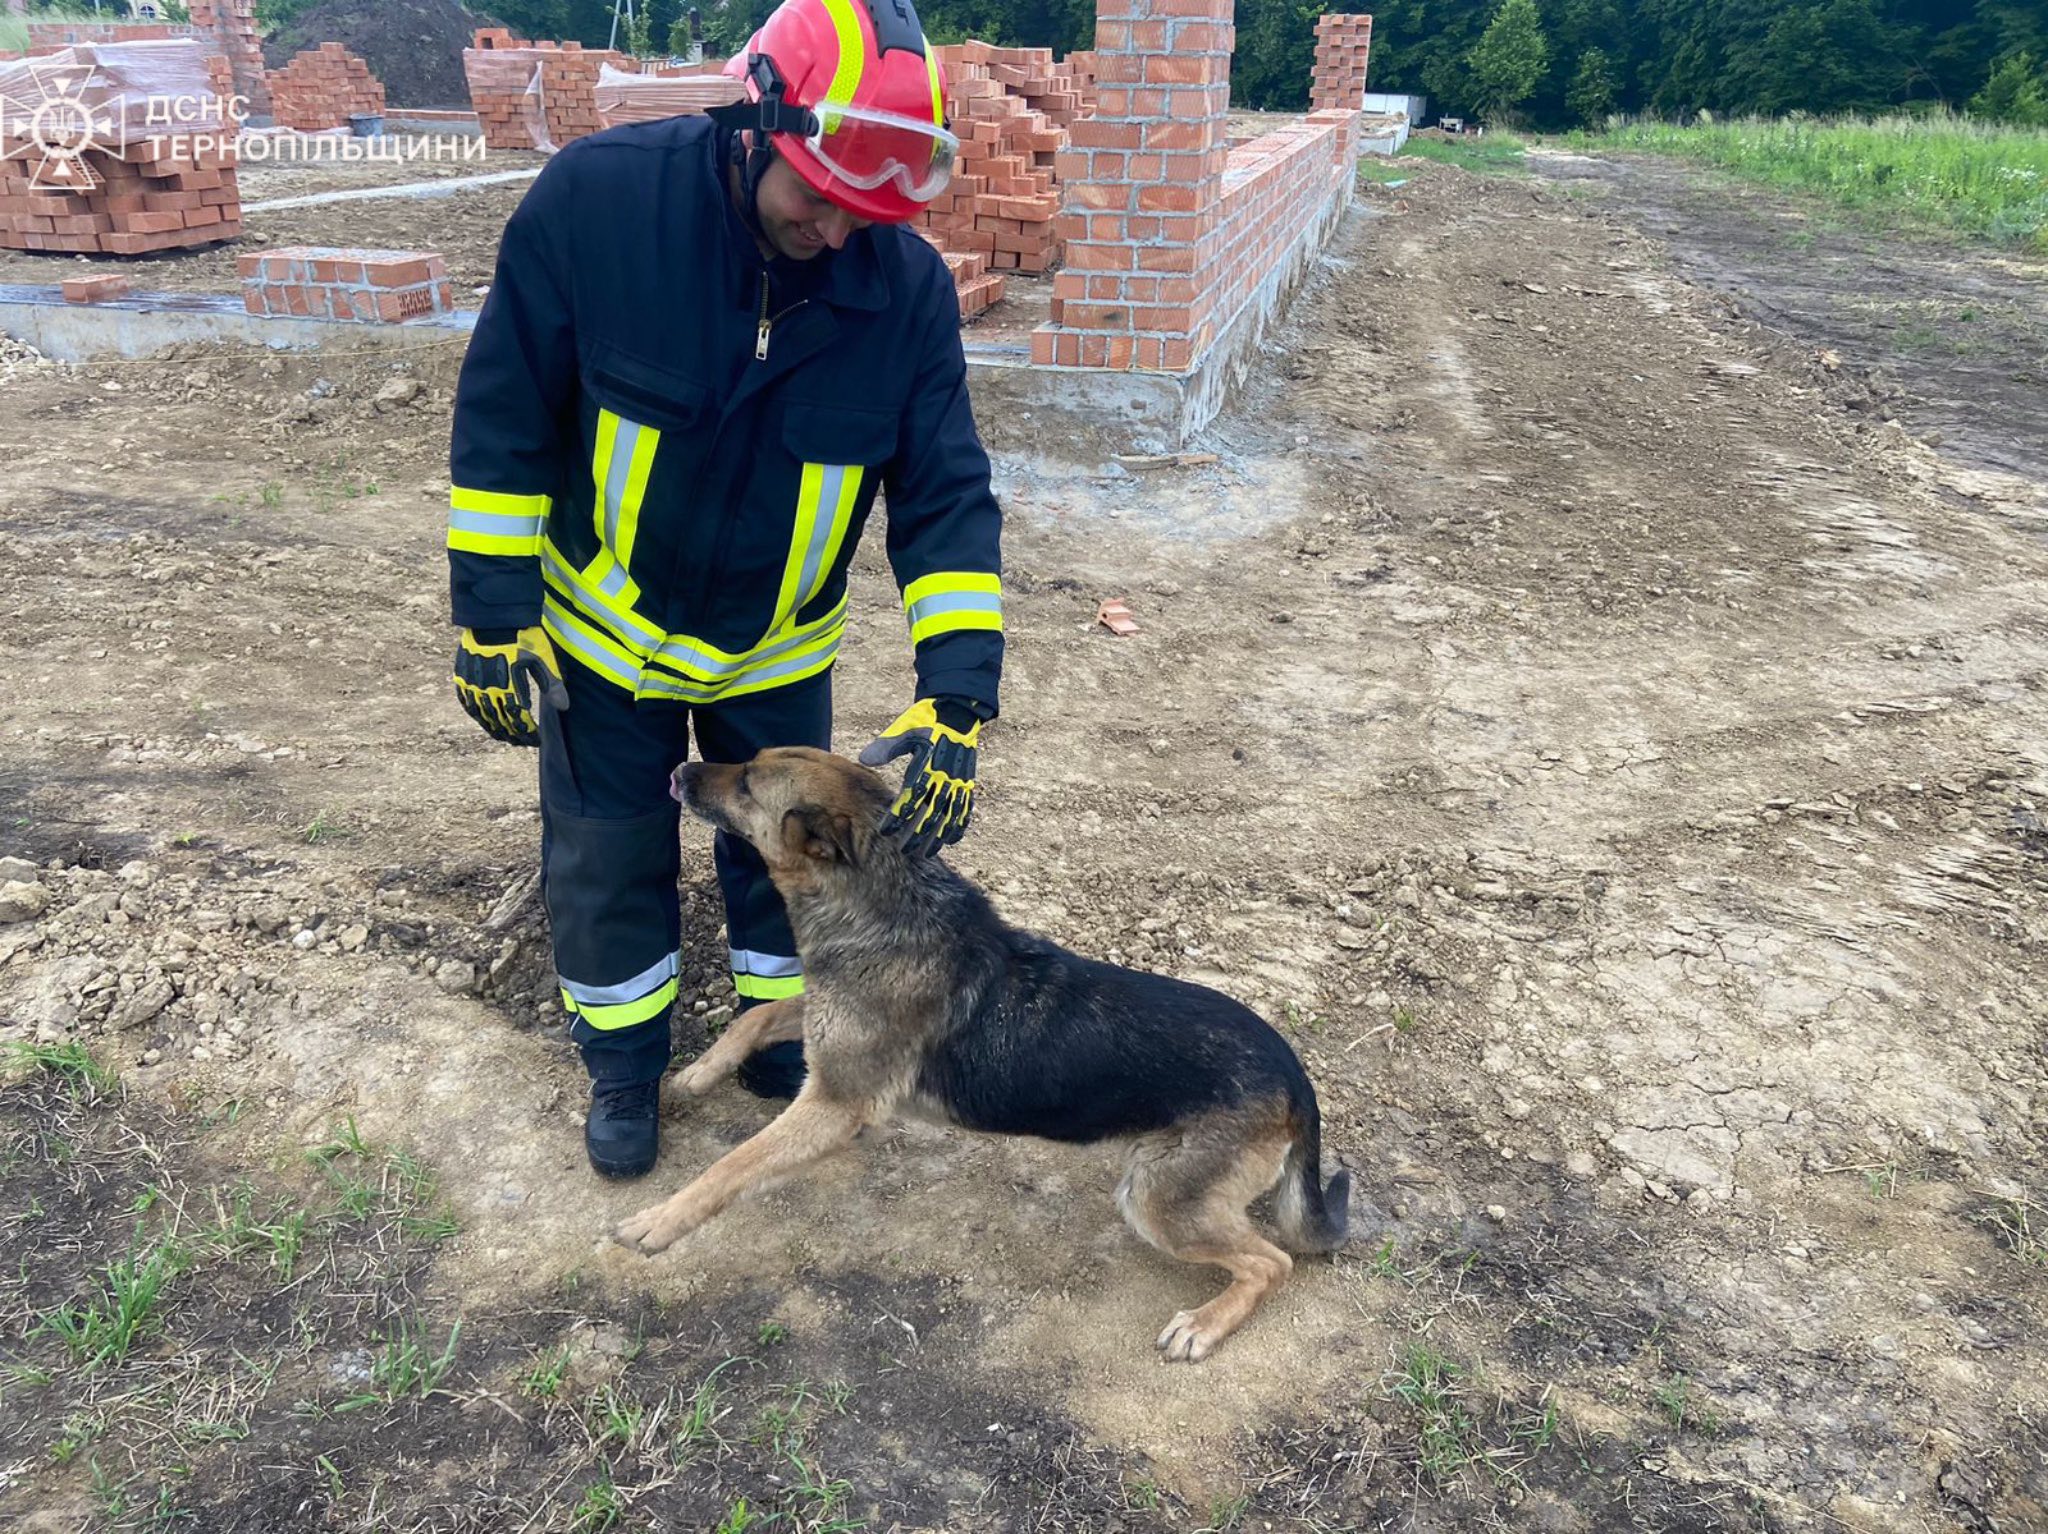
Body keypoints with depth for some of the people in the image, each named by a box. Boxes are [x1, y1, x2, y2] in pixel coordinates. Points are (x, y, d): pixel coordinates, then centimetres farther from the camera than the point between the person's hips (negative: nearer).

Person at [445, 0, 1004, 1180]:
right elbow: (502, 417, -15)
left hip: (779, 648, 2)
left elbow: (947, 494, -18)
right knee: (609, 864, 12)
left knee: (785, 851, 16)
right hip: (605, 630, -1)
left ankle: (779, 1035, 43)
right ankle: (626, 1065, 37)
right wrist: (493, 614, -13)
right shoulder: (596, 198, -24)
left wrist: (958, 696, -27)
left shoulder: (907, 286, -20)